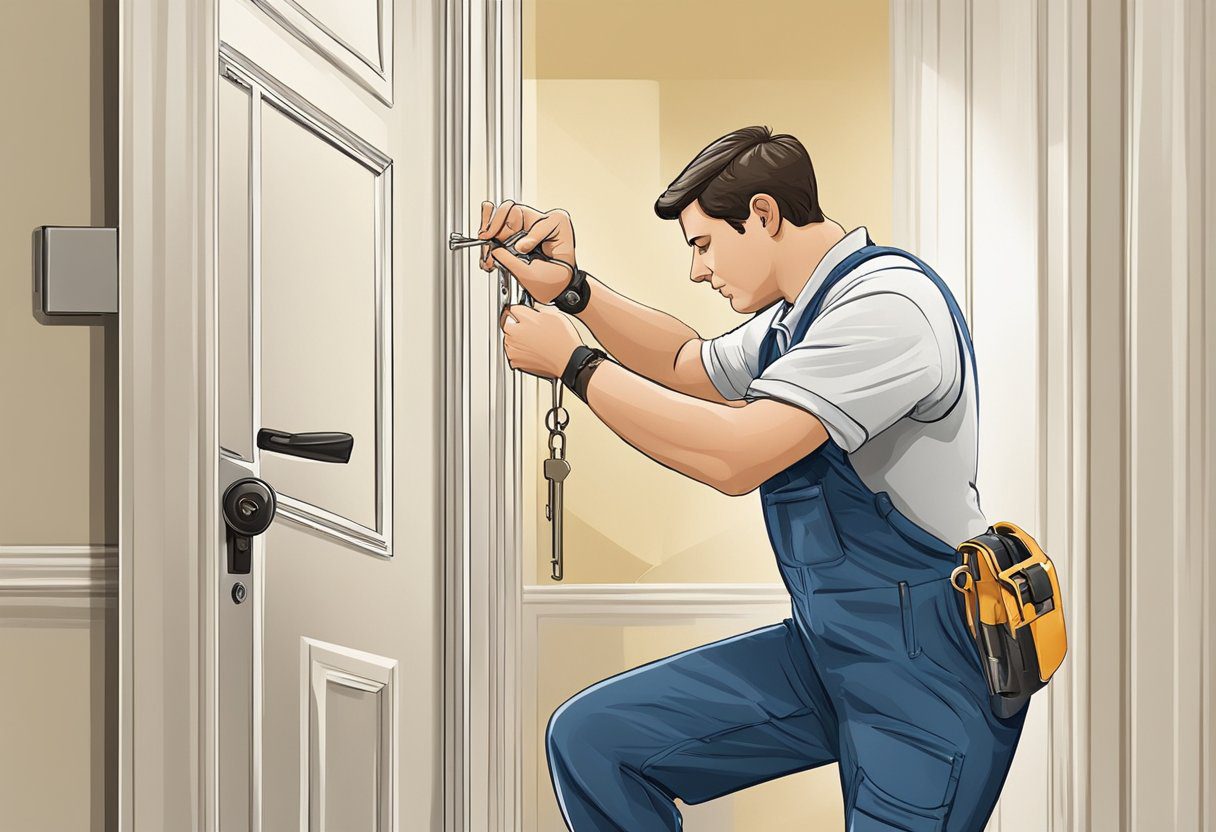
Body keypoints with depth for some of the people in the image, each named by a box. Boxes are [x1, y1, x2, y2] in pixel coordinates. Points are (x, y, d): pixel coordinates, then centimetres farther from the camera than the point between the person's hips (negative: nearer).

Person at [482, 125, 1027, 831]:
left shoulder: (889, 302, -19)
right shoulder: (792, 318, 11)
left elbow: (737, 455, -27)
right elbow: (690, 365, 30)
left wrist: (575, 364, -14)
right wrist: (572, 288, 14)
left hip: (929, 665, -9)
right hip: (823, 643, 9)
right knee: (589, 738, 0)